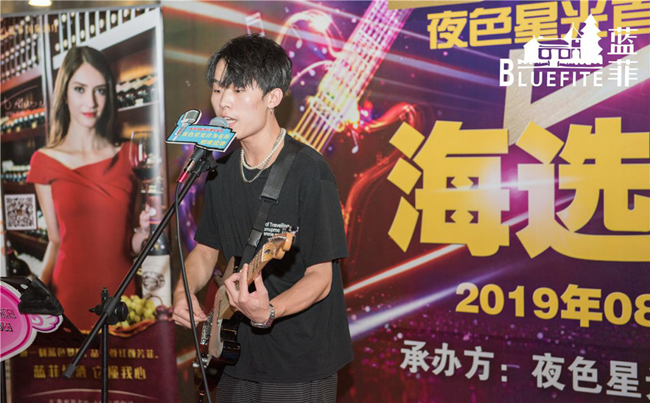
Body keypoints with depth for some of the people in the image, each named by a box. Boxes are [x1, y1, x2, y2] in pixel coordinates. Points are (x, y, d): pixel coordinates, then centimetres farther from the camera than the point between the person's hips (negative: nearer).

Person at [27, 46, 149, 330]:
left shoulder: (127, 156, 3)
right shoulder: (45, 161, 2)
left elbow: (130, 244, 7)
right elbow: (56, 240, 7)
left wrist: (143, 231, -14)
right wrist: (37, 292, -8)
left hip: (122, 292, 1)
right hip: (71, 295, 0)